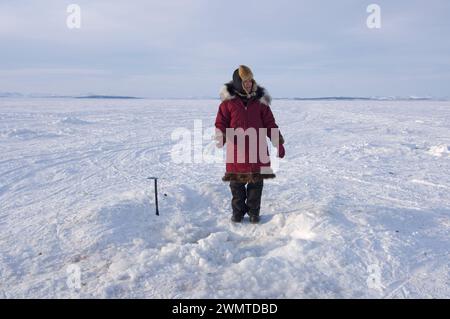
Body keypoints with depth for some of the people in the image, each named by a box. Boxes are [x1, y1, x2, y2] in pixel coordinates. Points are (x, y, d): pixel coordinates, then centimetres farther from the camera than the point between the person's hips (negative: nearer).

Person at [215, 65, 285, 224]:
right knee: (236, 183, 6)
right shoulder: (228, 101, 2)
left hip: (257, 149, 1)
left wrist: (278, 143, 3)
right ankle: (237, 212, 22)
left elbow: (270, 124, 8)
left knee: (256, 183, 5)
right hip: (236, 150, -1)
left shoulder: (260, 100, 6)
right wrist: (220, 137, -18)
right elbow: (221, 123, 1)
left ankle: (253, 212, 19)